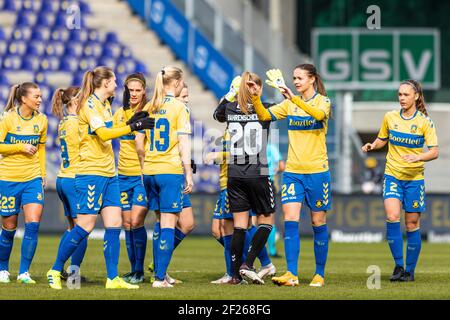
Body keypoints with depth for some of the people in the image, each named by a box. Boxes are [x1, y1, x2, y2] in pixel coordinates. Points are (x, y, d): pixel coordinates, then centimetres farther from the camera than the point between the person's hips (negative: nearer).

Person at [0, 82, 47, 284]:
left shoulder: (41, 120, 3)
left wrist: (43, 174, 13)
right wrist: (21, 147, -16)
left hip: (32, 179, 3)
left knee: (33, 224, -13)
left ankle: (24, 272, -8)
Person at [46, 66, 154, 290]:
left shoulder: (104, 104, 16)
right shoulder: (90, 104, -12)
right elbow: (103, 134, -23)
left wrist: (131, 123, 18)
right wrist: (132, 127, -25)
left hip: (109, 173, 9)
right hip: (91, 173, -9)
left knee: (114, 224, 1)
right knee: (85, 226, -7)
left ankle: (112, 278, 1)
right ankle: (56, 270, 6)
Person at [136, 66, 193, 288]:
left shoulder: (149, 108, 9)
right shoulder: (179, 107, -7)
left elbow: (139, 143, 10)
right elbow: (183, 143, -11)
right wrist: (188, 174, -8)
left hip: (150, 171, 6)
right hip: (172, 170, -6)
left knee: (161, 222, 19)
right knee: (168, 225, -4)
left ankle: (159, 270, 20)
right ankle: (160, 277, -9)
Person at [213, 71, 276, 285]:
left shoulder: (230, 109, 3)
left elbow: (217, 114, 27)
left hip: (235, 175, 4)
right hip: (258, 174, -4)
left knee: (240, 225, 7)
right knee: (266, 220, 10)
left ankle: (236, 275, 4)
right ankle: (248, 264, -5)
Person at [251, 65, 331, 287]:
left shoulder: (323, 101, -3)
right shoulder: (289, 104, 9)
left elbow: (319, 114, -26)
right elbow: (265, 115, -1)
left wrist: (294, 98, -37)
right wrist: (255, 97, -18)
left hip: (317, 171, -3)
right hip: (292, 171, 3)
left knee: (318, 222, 4)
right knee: (290, 220, -10)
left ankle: (319, 274, 14)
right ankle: (291, 274, -15)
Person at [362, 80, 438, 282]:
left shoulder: (425, 122, -5)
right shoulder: (390, 117, 3)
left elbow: (434, 152, -10)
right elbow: (382, 139, 19)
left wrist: (418, 157, -28)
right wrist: (372, 146, -3)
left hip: (414, 178, -1)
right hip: (392, 175, 2)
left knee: (412, 224, 1)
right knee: (392, 217, -19)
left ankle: (410, 270, 14)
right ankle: (398, 265, -10)